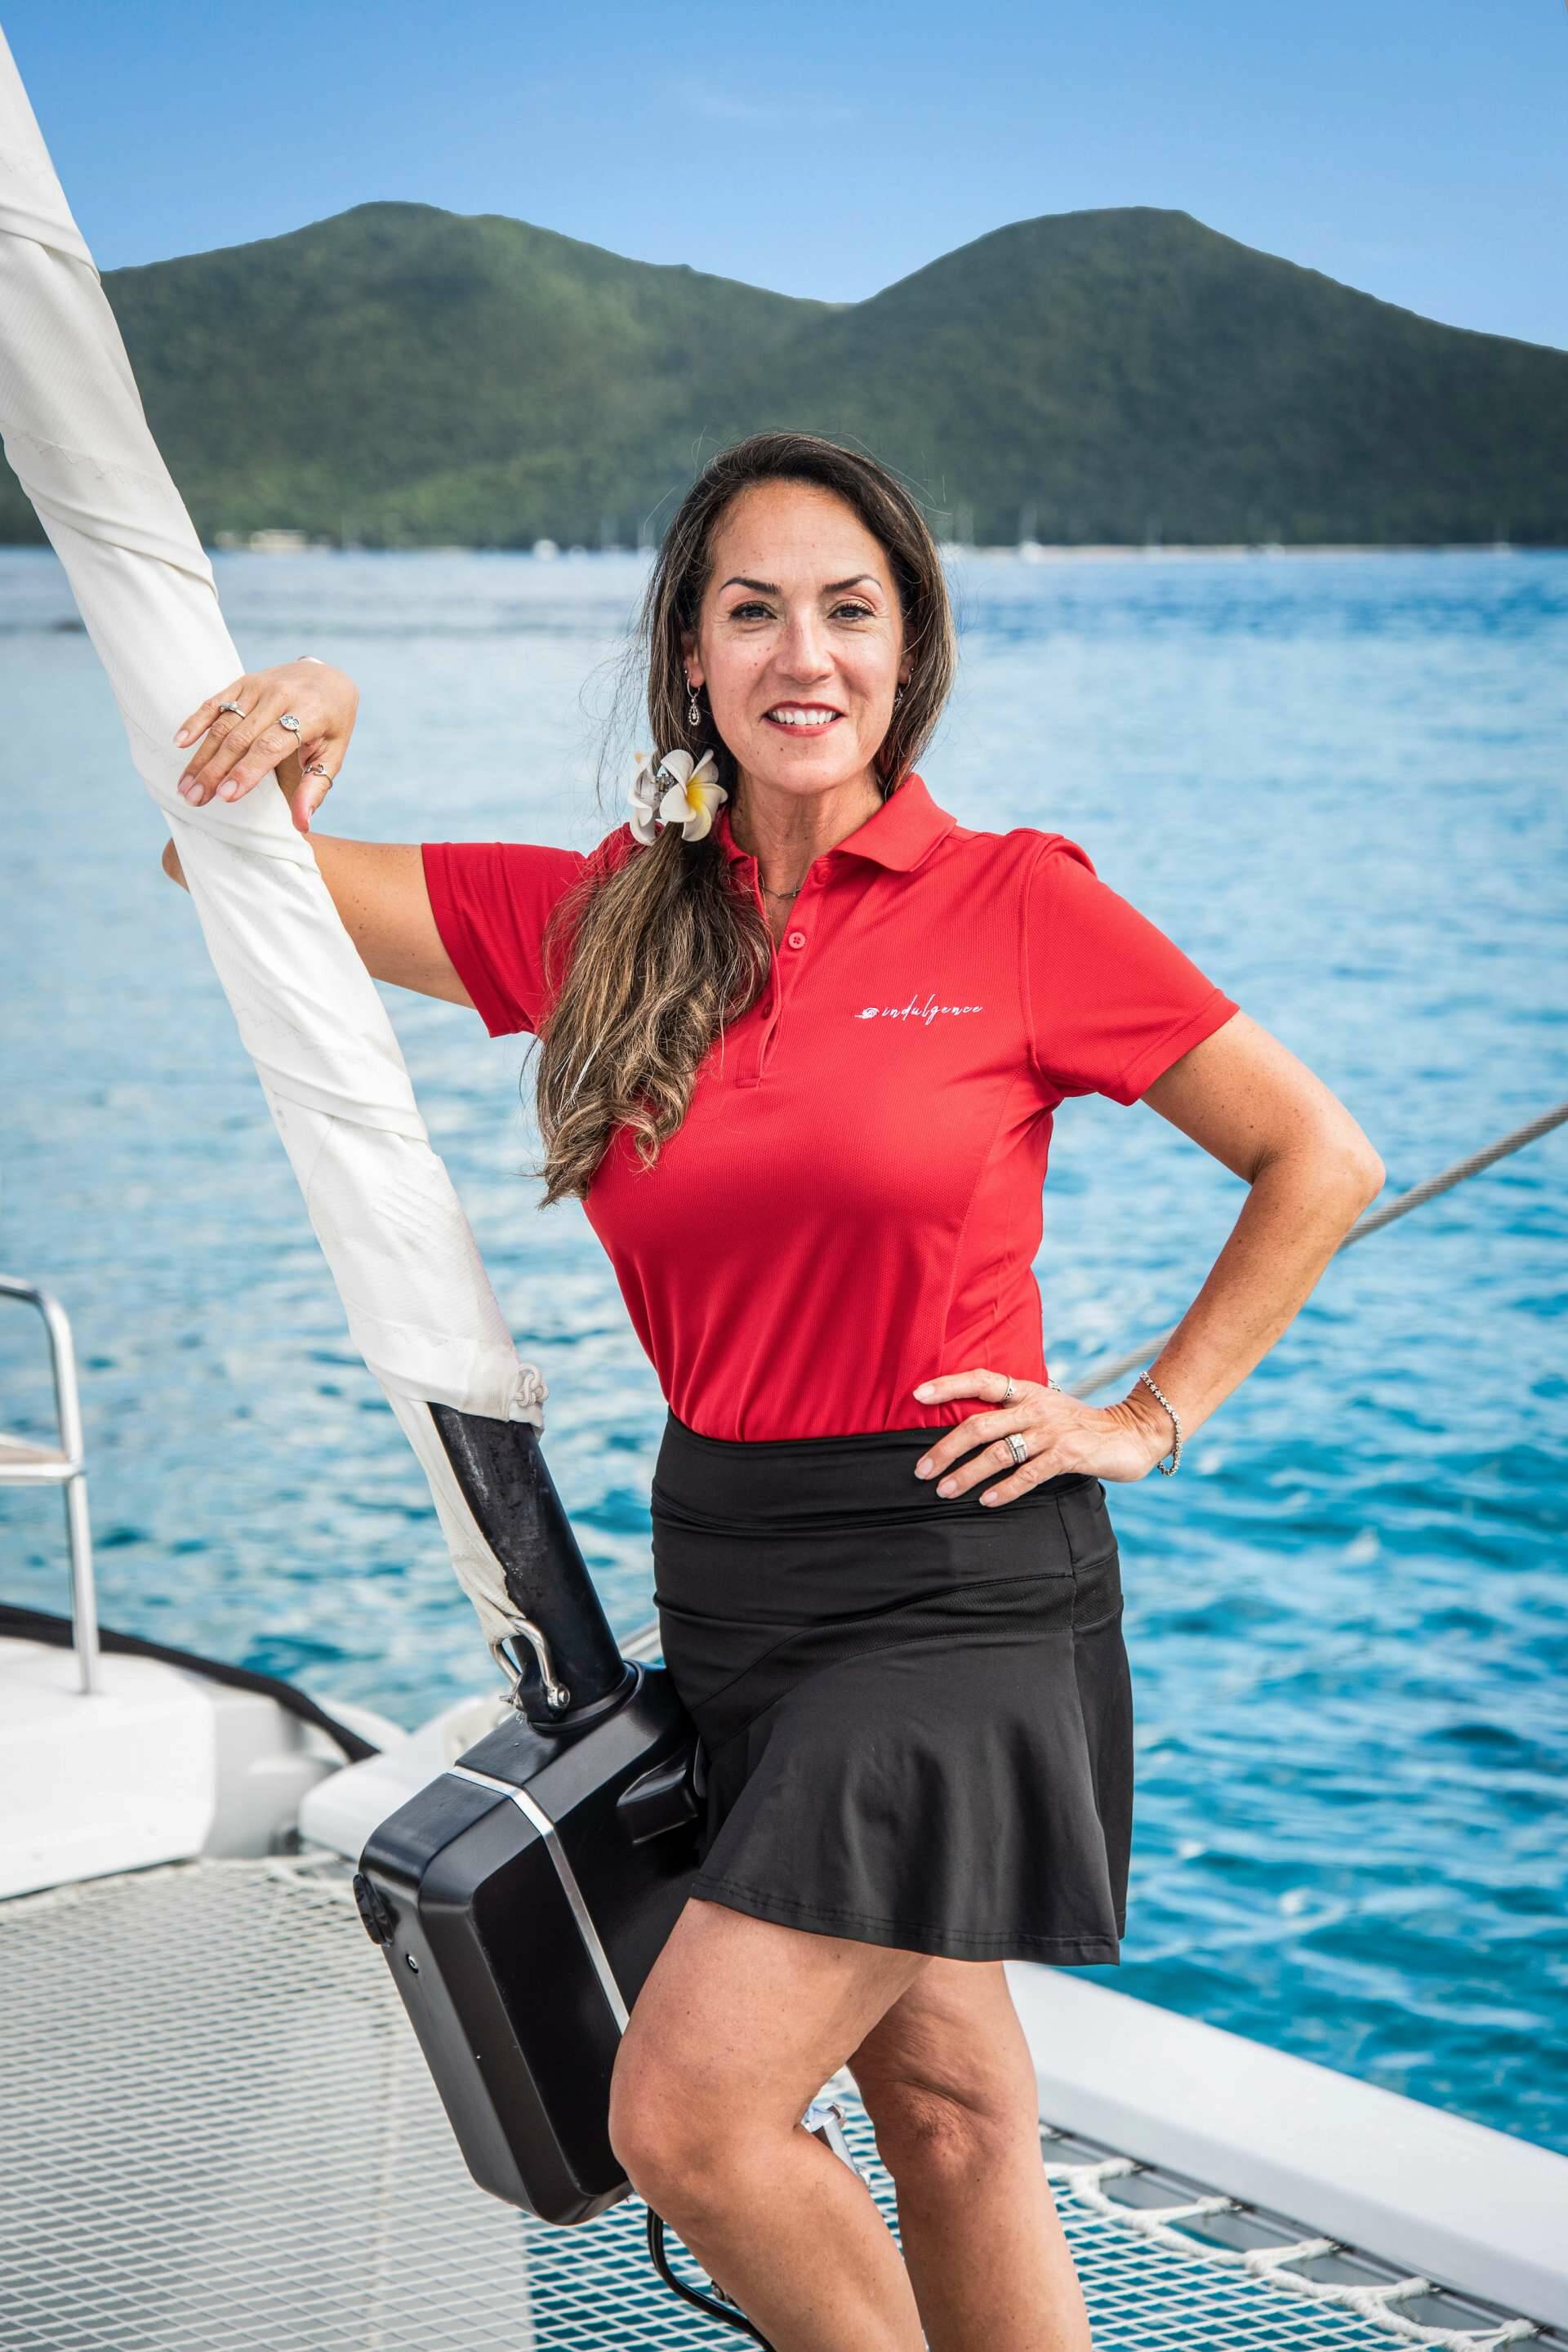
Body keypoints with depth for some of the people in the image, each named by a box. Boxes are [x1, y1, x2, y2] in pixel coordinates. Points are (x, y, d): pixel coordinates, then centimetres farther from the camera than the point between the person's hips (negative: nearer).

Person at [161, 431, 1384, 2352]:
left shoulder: (1015, 907, -7)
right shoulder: (604, 923, 5)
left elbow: (1319, 1160, 0)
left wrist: (1148, 1420, -3)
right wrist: (301, 732, -10)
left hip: (954, 1573, -5)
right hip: (724, 1562, 5)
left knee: (688, 2113, -11)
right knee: (943, 2107, 14)